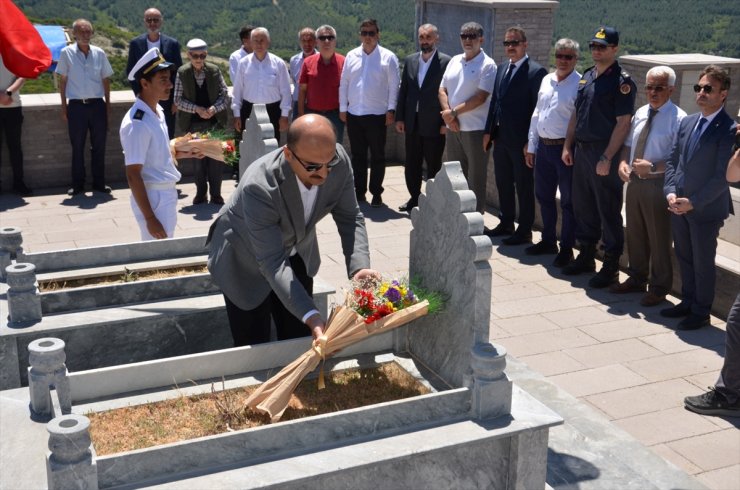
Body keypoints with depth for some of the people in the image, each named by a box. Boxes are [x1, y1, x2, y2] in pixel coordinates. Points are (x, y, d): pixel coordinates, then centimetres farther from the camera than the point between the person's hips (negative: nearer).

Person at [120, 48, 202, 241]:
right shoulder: (137, 123, -21)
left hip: (167, 194, 9)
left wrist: (184, 153, 9)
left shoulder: (158, 111, 7)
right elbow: (133, 175, -21)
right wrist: (149, 218, -22)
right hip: (153, 198, -9)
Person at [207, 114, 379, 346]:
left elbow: (349, 218, -12)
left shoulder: (339, 162, -25)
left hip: (296, 253, 5)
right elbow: (272, 262, -37)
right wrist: (310, 315, -46)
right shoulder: (259, 186, -39)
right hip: (246, 262, -4)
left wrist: (359, 267, -29)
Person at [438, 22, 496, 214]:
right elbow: (442, 90, 10)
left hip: (476, 129, -6)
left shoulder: (487, 65, -7)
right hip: (453, 127, 6)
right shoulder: (454, 61, 12)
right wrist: (447, 114, -7)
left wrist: (454, 112, -12)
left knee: (475, 177, 2)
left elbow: (480, 98, -15)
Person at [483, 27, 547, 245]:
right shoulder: (502, 68, 12)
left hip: (521, 141, -7)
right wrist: (489, 130, 10)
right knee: (503, 183, 17)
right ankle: (506, 223, 31)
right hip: (501, 138, 7)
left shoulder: (536, 71, -11)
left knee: (524, 186, 4)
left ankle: (525, 230, 14)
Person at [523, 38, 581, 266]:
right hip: (543, 146, 7)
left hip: (565, 149, -7)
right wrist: (531, 146, 14)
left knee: (568, 201, 4)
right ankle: (548, 241, 32)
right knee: (544, 196, 16)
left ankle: (566, 248, 14)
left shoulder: (580, 84, -11)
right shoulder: (546, 81, 12)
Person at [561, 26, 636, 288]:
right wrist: (568, 146, 11)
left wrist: (607, 158, -20)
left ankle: (611, 266, 9)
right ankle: (586, 256, 28)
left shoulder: (621, 81, -11)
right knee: (583, 205, 15)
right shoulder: (587, 76, 12)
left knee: (608, 210, 0)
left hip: (604, 152, -8)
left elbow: (623, 123, -16)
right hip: (581, 149, 8)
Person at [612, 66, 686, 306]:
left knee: (658, 239, 5)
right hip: (634, 181, 7)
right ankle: (637, 279, 37)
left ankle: (659, 288, 20)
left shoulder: (678, 118, -14)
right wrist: (623, 162, -2)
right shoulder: (640, 113, 8)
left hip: (658, 185, -7)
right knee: (634, 234, 19)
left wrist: (653, 167, -28)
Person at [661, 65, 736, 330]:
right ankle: (688, 302, 34)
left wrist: (692, 202, -18)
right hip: (678, 206, 6)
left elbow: (722, 176, -18)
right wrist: (670, 192, -4)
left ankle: (700, 312, 21)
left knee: (702, 262, 6)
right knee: (684, 257, 18)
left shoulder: (729, 130, -15)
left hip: (706, 209, -6)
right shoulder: (687, 122, 7)